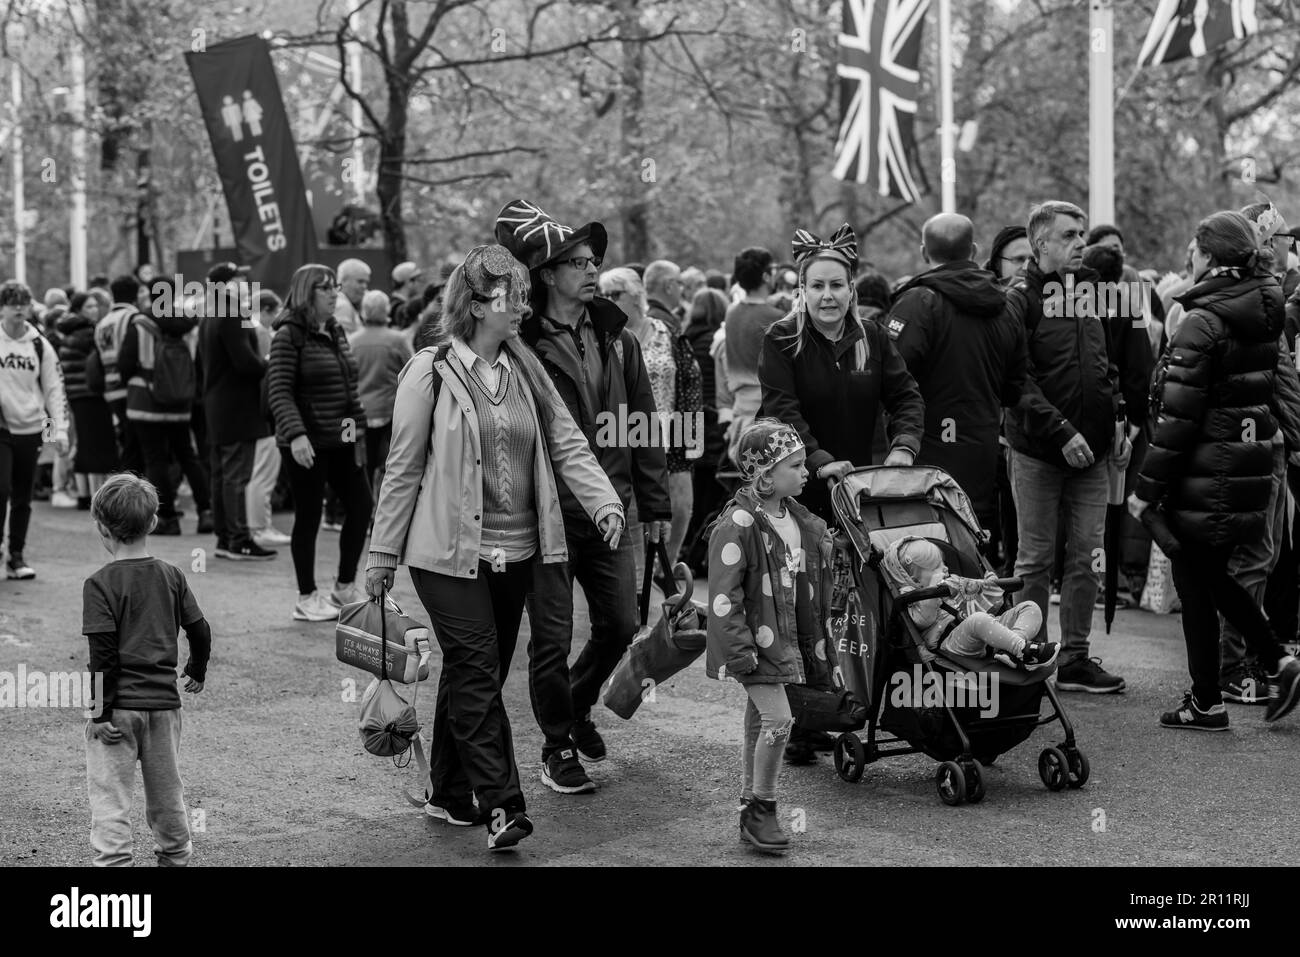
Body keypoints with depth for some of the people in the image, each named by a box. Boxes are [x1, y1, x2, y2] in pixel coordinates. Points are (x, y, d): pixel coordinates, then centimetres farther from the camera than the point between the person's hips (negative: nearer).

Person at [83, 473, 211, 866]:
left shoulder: (100, 583, -11)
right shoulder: (172, 576, 2)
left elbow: (103, 654, -15)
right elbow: (200, 630, 6)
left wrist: (100, 711, -12)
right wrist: (197, 672, 24)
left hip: (119, 707, -5)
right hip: (164, 701, 5)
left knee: (109, 798, 0)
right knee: (167, 792, 18)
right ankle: (176, 857, 30)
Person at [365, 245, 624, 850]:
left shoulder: (525, 368, 7)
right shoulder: (431, 373, -7)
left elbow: (567, 444, 4)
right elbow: (403, 468, -4)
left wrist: (606, 504, -11)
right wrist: (383, 553, -2)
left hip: (516, 551, 6)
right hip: (449, 551, -5)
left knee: (474, 672, 12)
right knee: (478, 673, -9)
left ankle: (449, 792, 24)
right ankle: (500, 806, -8)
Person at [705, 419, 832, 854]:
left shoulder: (801, 520, 7)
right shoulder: (738, 524, -19)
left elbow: (806, 586, 18)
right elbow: (723, 594, -20)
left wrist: (815, 645, 18)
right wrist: (740, 651, -23)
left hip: (784, 636, 8)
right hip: (754, 638, -8)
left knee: (759, 720, 15)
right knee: (778, 718, -13)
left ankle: (750, 810, 24)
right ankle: (762, 808, 2)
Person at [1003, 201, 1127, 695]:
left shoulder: (1090, 290, 13)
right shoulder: (1021, 298, -7)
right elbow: (1017, 380, -15)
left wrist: (1117, 425, 8)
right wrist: (1062, 432, -20)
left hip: (1091, 450, 6)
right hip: (1038, 451, -6)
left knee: (1085, 558, 7)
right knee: (1035, 559, 2)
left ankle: (1075, 658, 15)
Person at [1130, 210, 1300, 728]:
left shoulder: (1202, 324, -16)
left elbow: (1178, 417, -17)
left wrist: (1148, 487, -12)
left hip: (1208, 469, -8)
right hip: (1251, 465, 8)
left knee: (1193, 578, 3)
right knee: (1213, 573, 21)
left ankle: (1207, 704, 9)